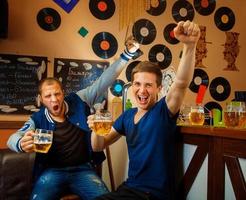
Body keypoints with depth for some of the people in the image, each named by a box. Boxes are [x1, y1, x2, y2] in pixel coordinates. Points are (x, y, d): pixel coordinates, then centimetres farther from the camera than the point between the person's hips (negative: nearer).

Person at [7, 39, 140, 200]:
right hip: (53, 172, 0)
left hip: (83, 170, 1)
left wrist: (127, 54, -8)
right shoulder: (38, 120, -2)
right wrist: (21, 143, -41)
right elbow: (13, 138, -13)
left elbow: (103, 82, -2)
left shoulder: (78, 101, 0)